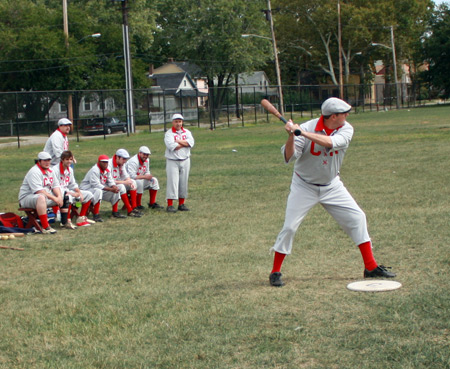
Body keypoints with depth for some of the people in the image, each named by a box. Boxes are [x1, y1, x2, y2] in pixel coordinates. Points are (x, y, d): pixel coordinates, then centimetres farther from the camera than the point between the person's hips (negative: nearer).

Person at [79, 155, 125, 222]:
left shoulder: (107, 170, 5)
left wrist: (114, 186, -20)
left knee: (116, 191, -1)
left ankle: (115, 212, 9)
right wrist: (110, 189, -32)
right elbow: (96, 185, -30)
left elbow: (110, 181, 6)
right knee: (98, 191, -40)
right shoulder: (94, 170, -24)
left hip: (101, 189, 9)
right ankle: (96, 216, -39)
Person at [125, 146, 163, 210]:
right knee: (139, 182, -37)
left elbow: (147, 172, 15)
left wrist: (149, 177, -10)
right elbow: (132, 176, -32)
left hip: (140, 180, 9)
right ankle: (138, 205, -24)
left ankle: (152, 203, 4)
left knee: (154, 180, 0)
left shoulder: (146, 160, 5)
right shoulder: (133, 161, -24)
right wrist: (145, 176, -29)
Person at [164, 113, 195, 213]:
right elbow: (171, 146, -19)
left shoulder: (187, 132, 9)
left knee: (184, 182, 6)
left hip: (185, 161, 4)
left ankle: (181, 204, 14)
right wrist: (185, 143, -10)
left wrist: (178, 141, -13)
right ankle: (170, 205, -10)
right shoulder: (168, 133, -3)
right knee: (172, 182, -10)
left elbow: (191, 142, -8)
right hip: (172, 161, -4)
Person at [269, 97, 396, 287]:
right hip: (304, 186, -3)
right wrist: (291, 136, -40)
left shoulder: (346, 129, -12)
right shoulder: (307, 128, -19)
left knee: (357, 218, 0)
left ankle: (371, 266, 9)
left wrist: (302, 132, -40)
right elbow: (289, 157, -23)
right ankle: (275, 272, 7)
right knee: (289, 227, -8)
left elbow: (330, 142, -32)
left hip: (331, 186, 4)